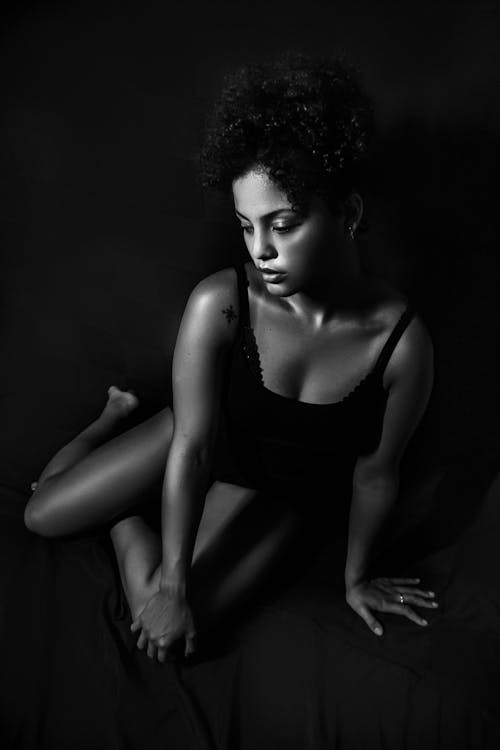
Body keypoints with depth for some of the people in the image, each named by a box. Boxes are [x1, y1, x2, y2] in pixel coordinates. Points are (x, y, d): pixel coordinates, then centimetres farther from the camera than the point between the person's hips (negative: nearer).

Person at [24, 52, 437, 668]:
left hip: (289, 491, 0)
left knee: (164, 635, -11)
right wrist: (172, 585, -18)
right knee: (42, 515, 7)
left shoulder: (402, 341, -30)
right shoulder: (219, 304, -30)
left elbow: (374, 475, -16)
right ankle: (116, 414, 33)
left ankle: (126, 524, 19)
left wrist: (356, 575, 0)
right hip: (208, 439, 1)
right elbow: (191, 446, -24)